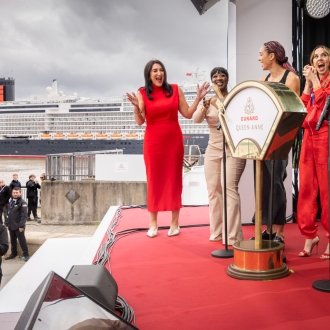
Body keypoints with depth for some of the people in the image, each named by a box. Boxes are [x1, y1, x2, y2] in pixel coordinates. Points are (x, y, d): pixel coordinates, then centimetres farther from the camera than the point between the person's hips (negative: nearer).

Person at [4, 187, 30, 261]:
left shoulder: (22, 203, -11)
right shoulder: (11, 202, 13)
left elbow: (24, 215, -16)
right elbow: (8, 214, 18)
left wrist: (21, 226, -20)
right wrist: (7, 224, 13)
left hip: (18, 227, -7)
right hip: (11, 226, 7)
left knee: (22, 241, 0)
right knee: (12, 241, 16)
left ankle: (26, 255, 8)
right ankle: (13, 254, 28)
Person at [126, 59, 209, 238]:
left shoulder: (175, 90, 3)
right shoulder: (142, 93, -1)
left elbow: (187, 114, 3)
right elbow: (140, 121, -6)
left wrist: (198, 98, -6)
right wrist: (136, 107, -23)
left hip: (174, 140, 1)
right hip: (153, 142, -1)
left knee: (174, 179, 5)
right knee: (154, 180, 3)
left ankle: (175, 223, 13)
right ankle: (153, 223, 11)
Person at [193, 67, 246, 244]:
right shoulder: (207, 100, 8)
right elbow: (196, 119, -8)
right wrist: (205, 105, -27)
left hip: (233, 150, -4)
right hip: (212, 150, 4)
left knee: (229, 188, -13)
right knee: (213, 190, 5)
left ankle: (232, 236, -11)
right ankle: (216, 232, 15)